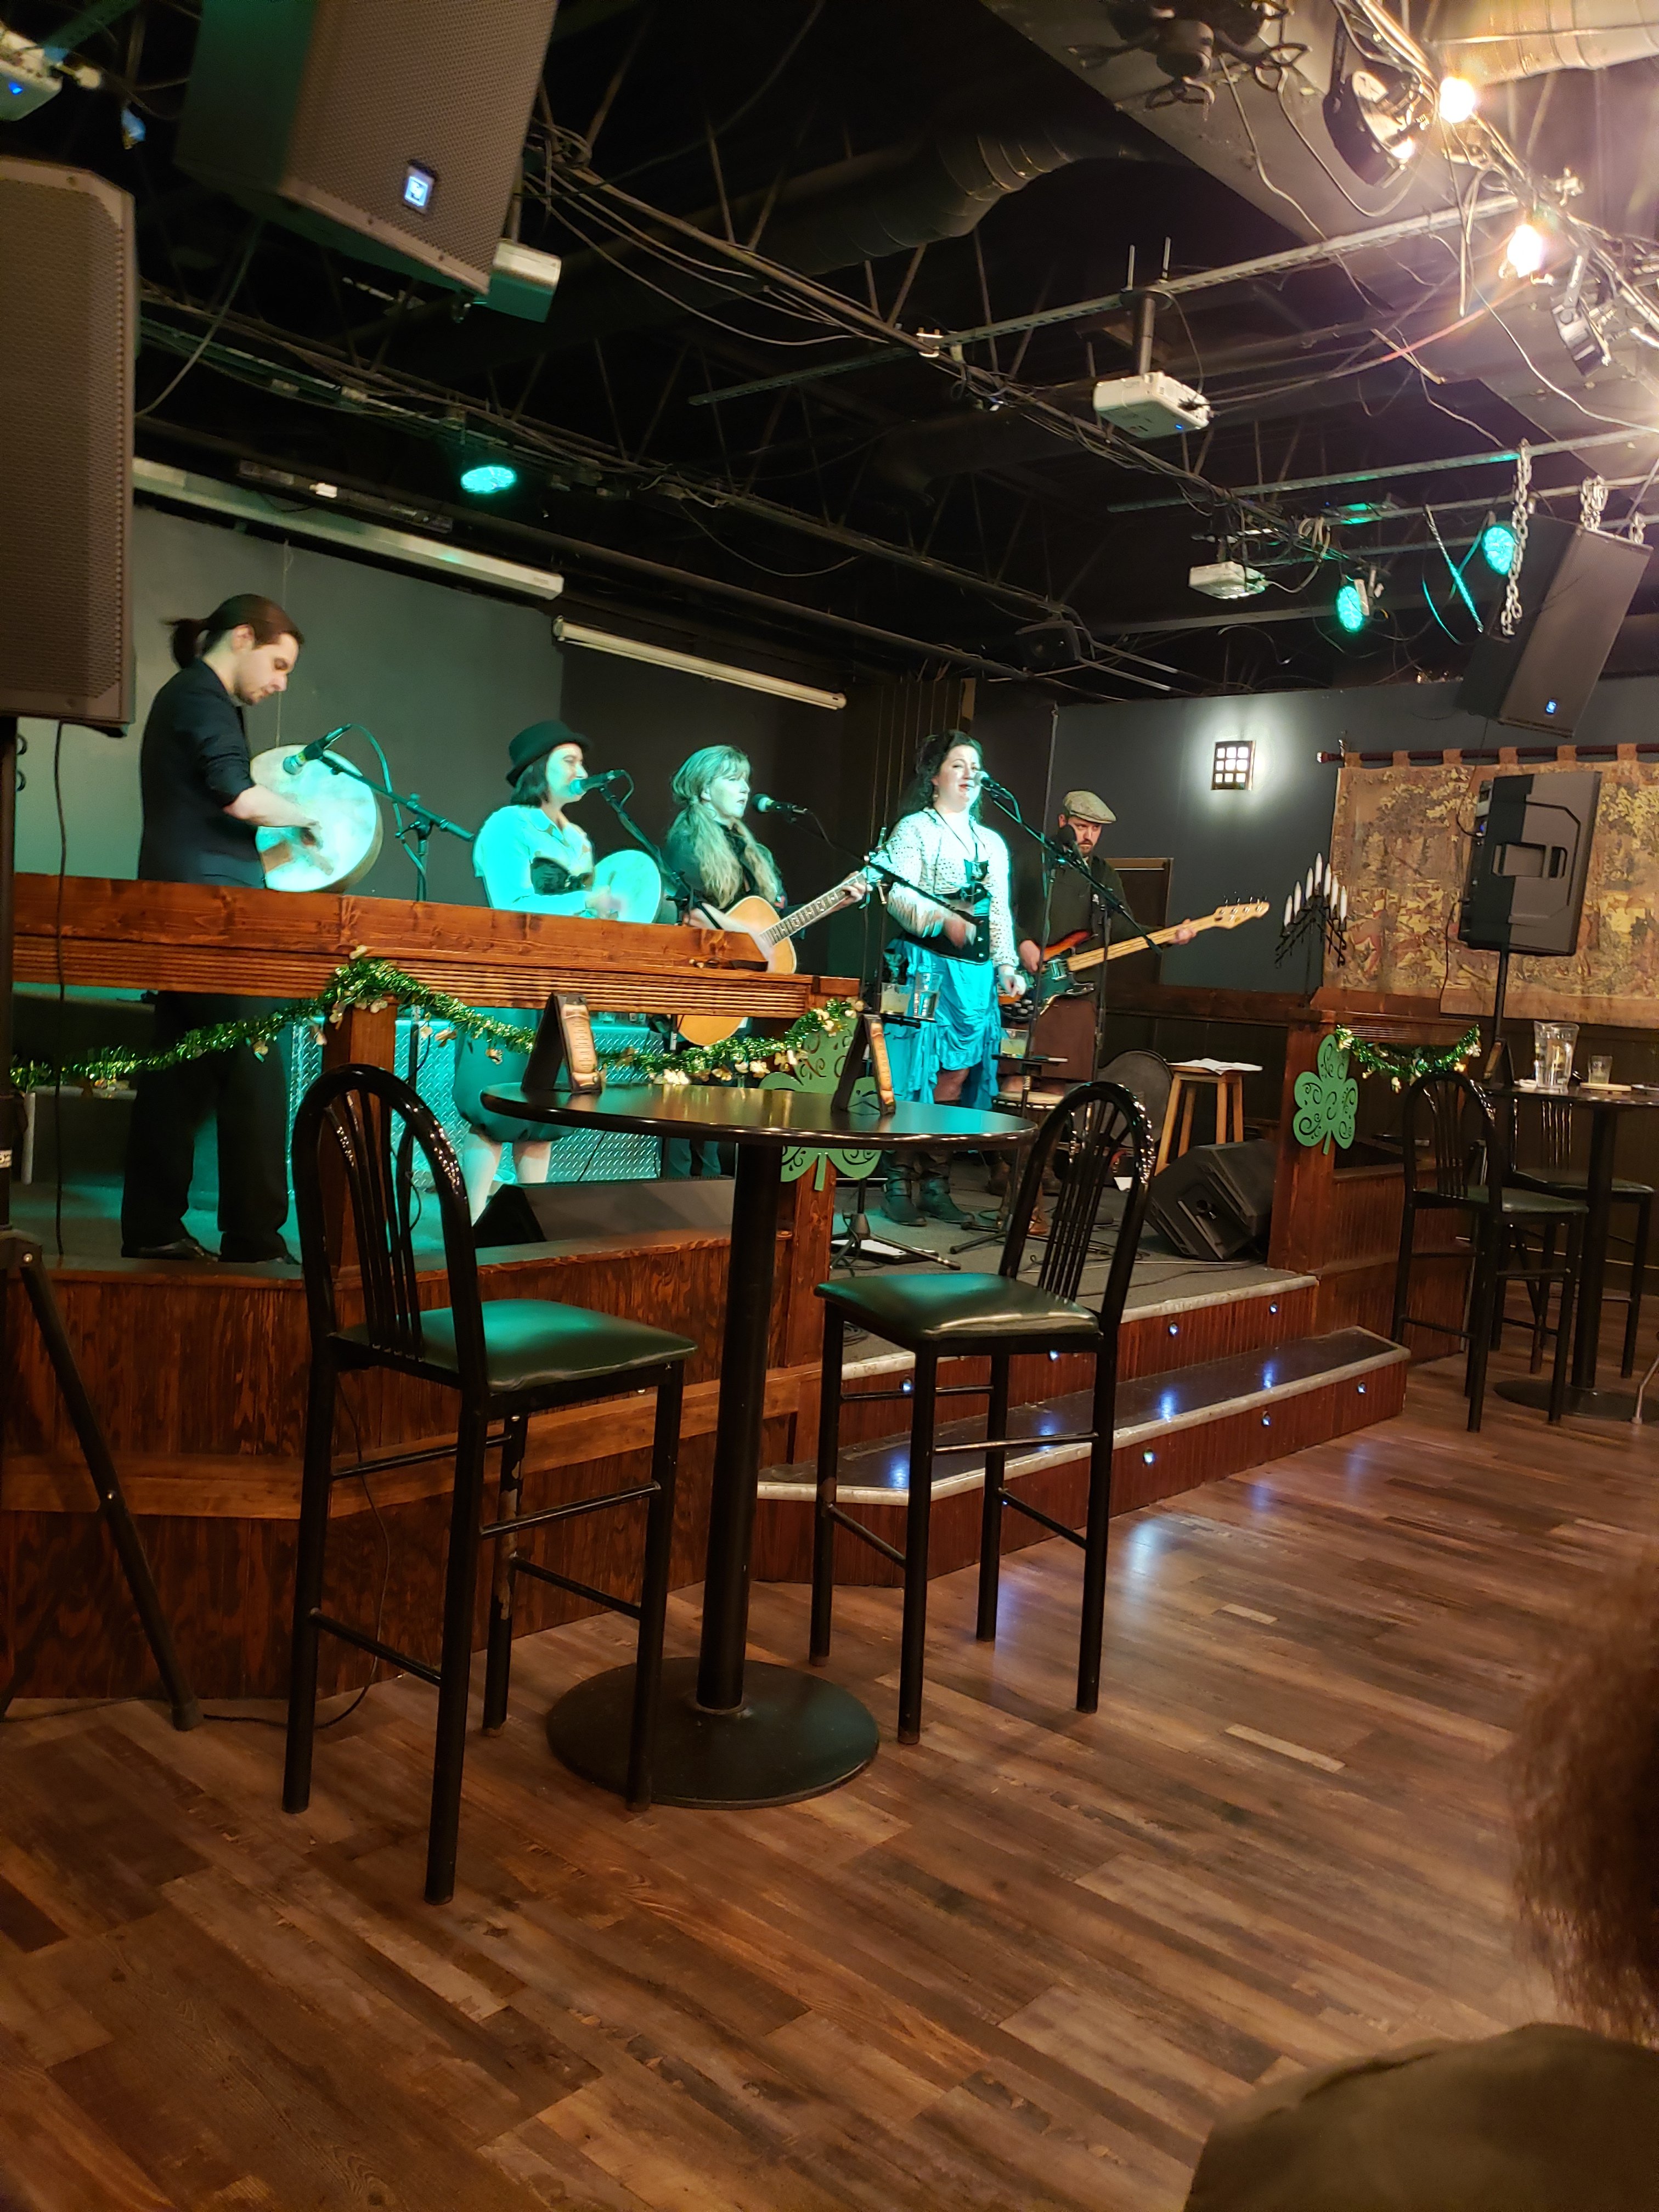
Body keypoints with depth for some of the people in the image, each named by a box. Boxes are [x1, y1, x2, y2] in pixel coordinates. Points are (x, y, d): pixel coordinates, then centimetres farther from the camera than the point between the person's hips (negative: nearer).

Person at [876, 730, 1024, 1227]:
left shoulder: (992, 842, 21)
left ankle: (936, 1186, 10)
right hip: (925, 967, -6)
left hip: (976, 974, 6)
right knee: (913, 1077, -8)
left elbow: (1001, 912, 21)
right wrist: (945, 921, -27)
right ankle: (897, 1186, -1)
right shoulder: (915, 829, 2)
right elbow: (898, 895, -11)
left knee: (956, 1079, 4)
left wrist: (1007, 968, 11)